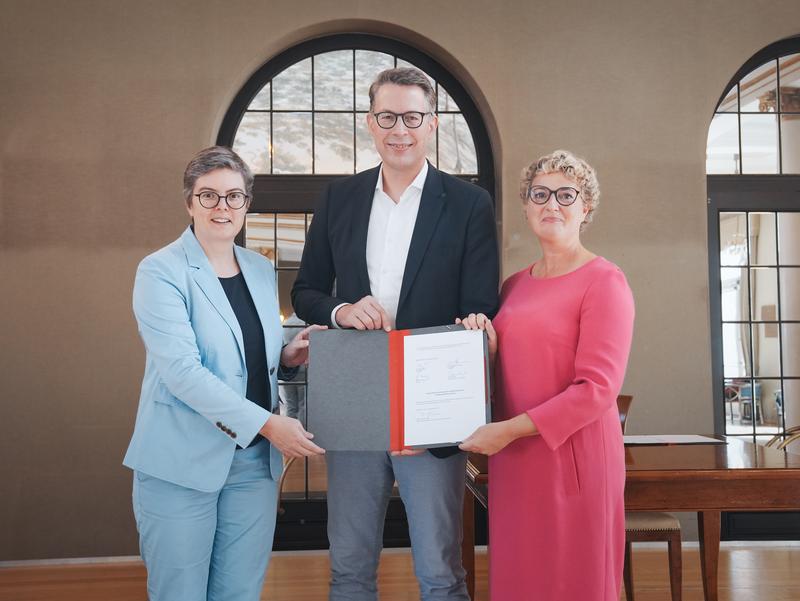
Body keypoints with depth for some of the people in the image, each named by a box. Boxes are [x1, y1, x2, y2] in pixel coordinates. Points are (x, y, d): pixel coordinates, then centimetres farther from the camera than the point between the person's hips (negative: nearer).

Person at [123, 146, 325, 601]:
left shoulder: (263, 271, 10)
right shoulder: (161, 271, -9)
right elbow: (182, 370, -19)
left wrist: (289, 357, -2)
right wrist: (267, 424, -23)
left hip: (254, 461, 5)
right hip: (184, 462, -5)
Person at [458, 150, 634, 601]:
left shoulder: (603, 280, -8)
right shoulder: (514, 285, 13)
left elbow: (599, 389, -15)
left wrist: (511, 429, -17)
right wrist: (485, 346, 0)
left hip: (573, 455, -6)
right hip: (513, 459, 7)